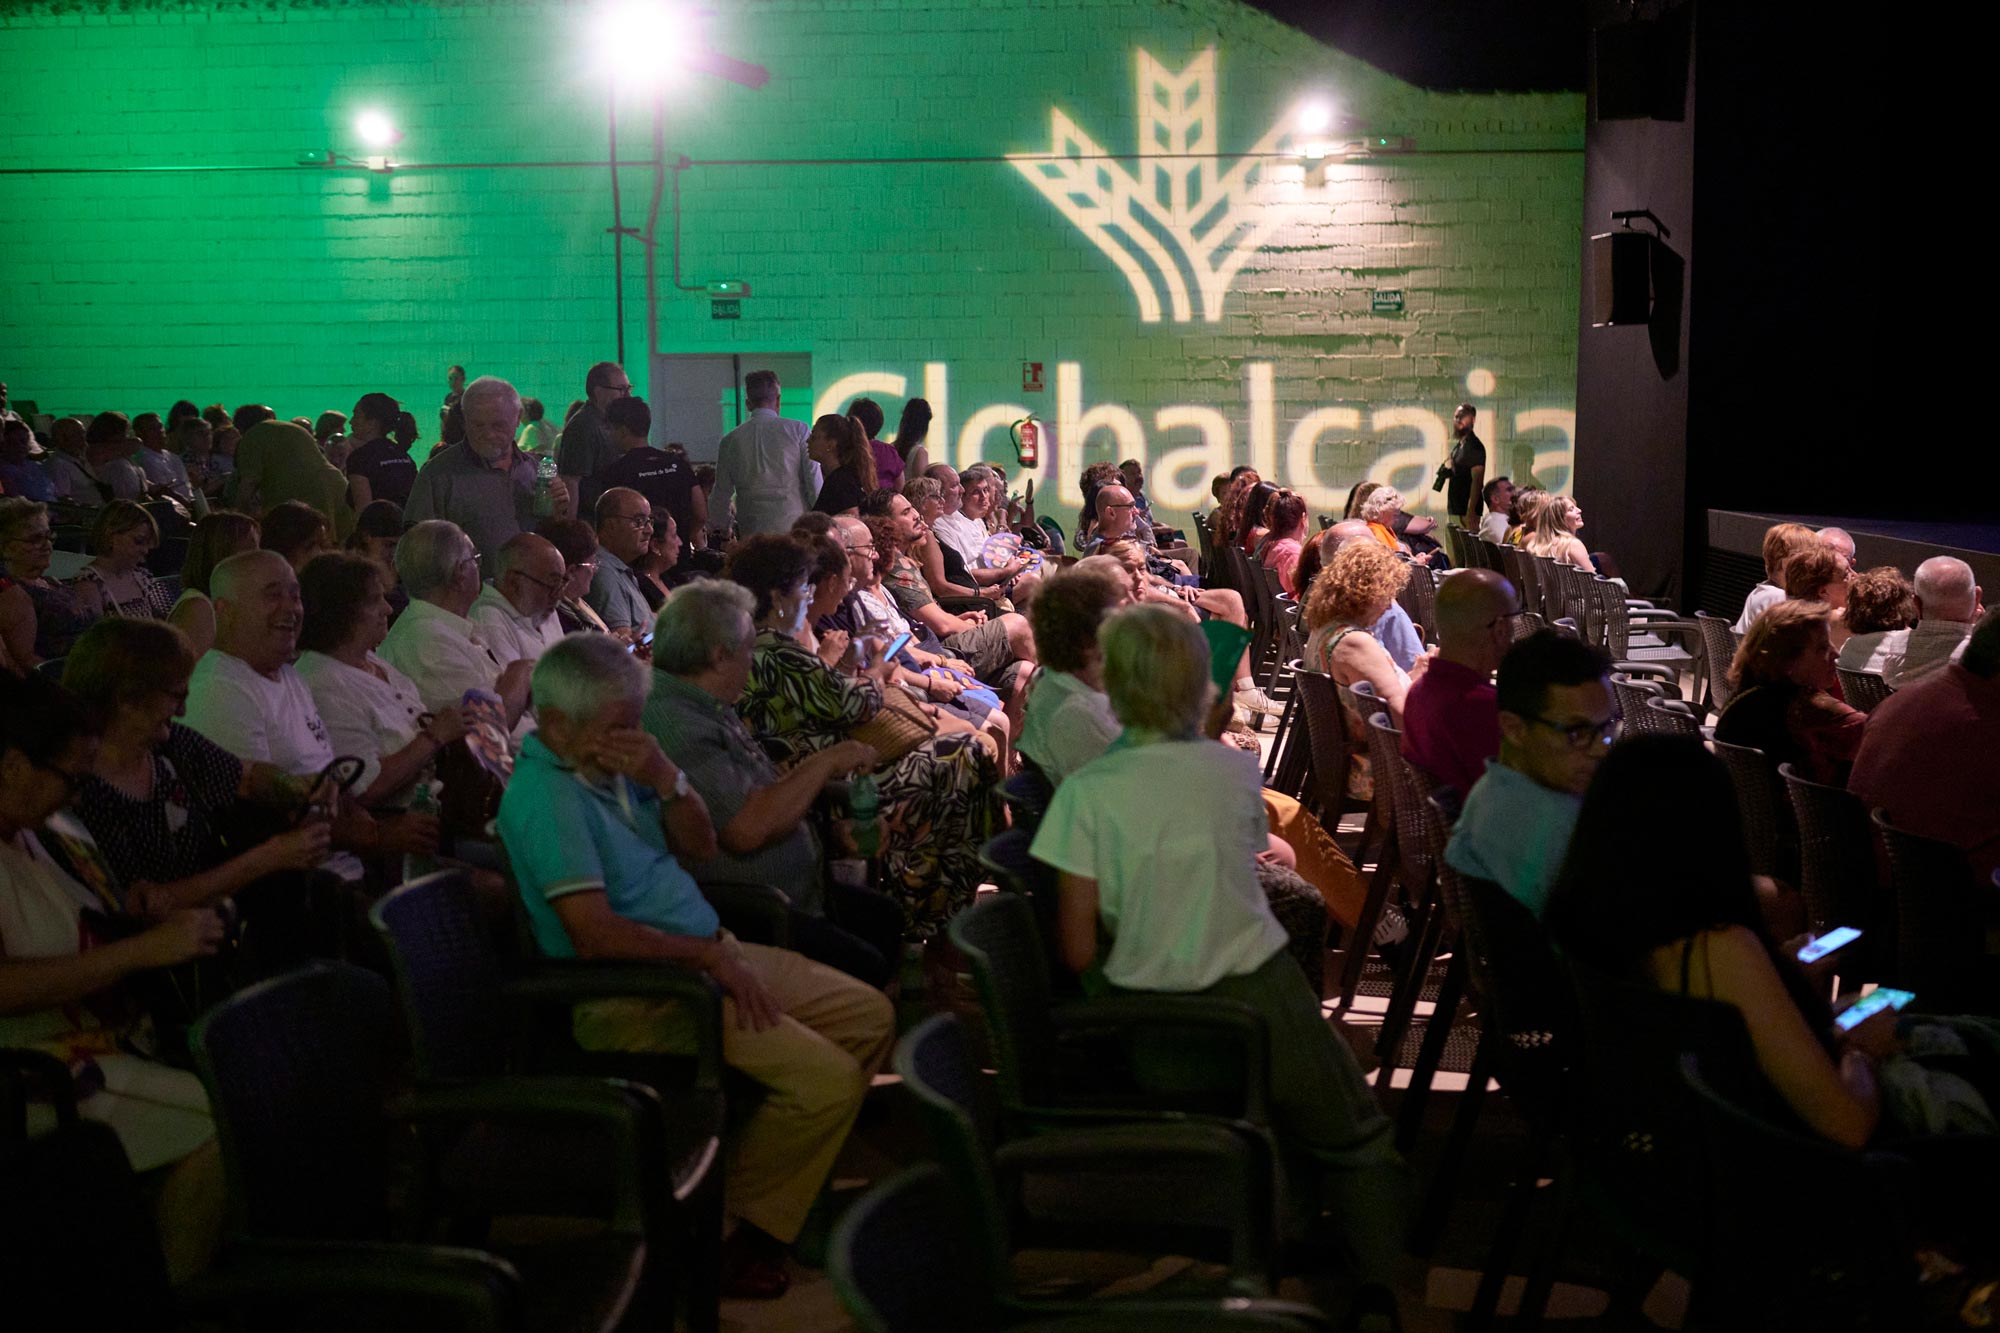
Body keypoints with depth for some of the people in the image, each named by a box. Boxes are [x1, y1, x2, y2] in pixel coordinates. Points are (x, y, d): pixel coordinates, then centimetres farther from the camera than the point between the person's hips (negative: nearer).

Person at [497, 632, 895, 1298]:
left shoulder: (612, 761, 7)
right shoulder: (544, 795, -21)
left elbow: (700, 845, 11)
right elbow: (595, 935, -28)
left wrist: (666, 780, -9)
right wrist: (710, 954, -18)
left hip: (702, 954, 10)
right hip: (635, 992, -10)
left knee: (870, 1016, 11)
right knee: (826, 1076, -20)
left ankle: (794, 1176, 22)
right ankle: (736, 1238, -1)